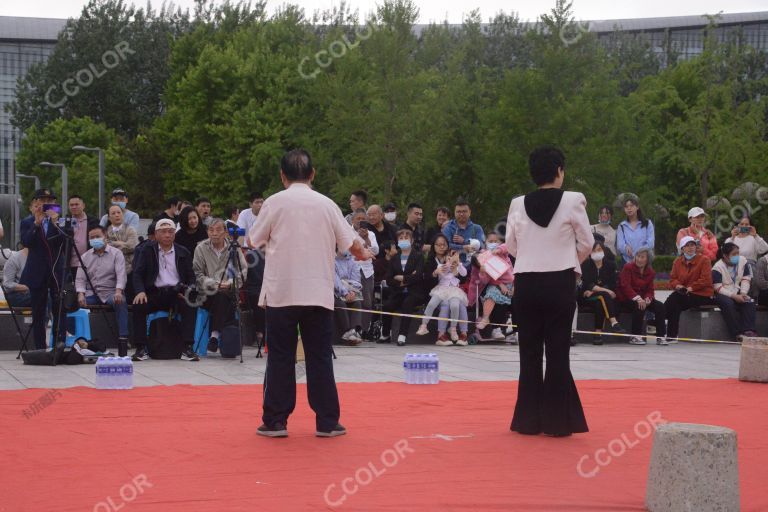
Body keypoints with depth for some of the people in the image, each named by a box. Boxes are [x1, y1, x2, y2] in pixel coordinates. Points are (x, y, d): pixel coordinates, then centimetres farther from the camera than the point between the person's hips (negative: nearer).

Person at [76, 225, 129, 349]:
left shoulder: (116, 254, 5)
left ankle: (123, 340, -36)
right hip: (91, 293, 3)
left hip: (110, 292, -3)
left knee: (121, 302, -36)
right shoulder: (85, 256, 14)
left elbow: (121, 275, -8)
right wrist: (81, 295, -12)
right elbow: (80, 279, 8)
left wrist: (118, 291, -27)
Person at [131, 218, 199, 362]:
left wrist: (188, 292, -11)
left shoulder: (183, 253, 14)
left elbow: (191, 277, 11)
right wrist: (140, 291, -17)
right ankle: (141, 349, -22)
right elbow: (137, 273, 3)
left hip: (176, 292, 0)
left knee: (189, 305, -31)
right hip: (155, 292, 0)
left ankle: (188, 348, -29)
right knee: (138, 306, -30)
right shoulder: (147, 251, 11)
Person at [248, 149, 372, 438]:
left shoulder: (275, 203, -2)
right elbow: (352, 244, 7)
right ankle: (327, 422, 7)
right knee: (320, 357, 6)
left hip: (281, 293, -1)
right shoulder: (326, 204, 4)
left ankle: (275, 421, 6)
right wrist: (364, 255, 29)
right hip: (318, 294, 1)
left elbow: (254, 241, 6)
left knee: (280, 358, 5)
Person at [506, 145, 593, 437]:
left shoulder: (518, 204, 0)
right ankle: (556, 421, 5)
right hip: (560, 283, -2)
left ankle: (529, 420, 13)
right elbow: (587, 243, 0)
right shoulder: (573, 201, -8)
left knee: (529, 352, 10)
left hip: (526, 282, 2)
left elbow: (510, 246, 8)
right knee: (557, 352, 4)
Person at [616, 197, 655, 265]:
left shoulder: (647, 224, 8)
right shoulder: (622, 226, 12)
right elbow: (620, 245, 0)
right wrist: (626, 247, -25)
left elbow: (650, 243, -2)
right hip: (627, 262, 1)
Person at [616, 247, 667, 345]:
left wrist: (647, 298, -19)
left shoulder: (650, 272, 7)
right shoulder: (628, 267, -9)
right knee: (639, 307, -34)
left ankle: (661, 336, -11)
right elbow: (625, 286, -20)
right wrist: (637, 298, -32)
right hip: (625, 299, -6)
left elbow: (650, 289, 6)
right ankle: (635, 336, -28)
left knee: (660, 306, -14)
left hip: (642, 299, 6)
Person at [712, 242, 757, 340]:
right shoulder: (717, 268, -15)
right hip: (723, 294, -4)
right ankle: (737, 334, -35)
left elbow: (746, 279, 1)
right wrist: (734, 296, -27)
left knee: (749, 302, -23)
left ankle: (748, 330, -32)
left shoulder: (742, 261, -2)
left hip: (738, 293, 4)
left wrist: (743, 293, -16)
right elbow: (718, 288, -18)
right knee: (728, 303, -34)